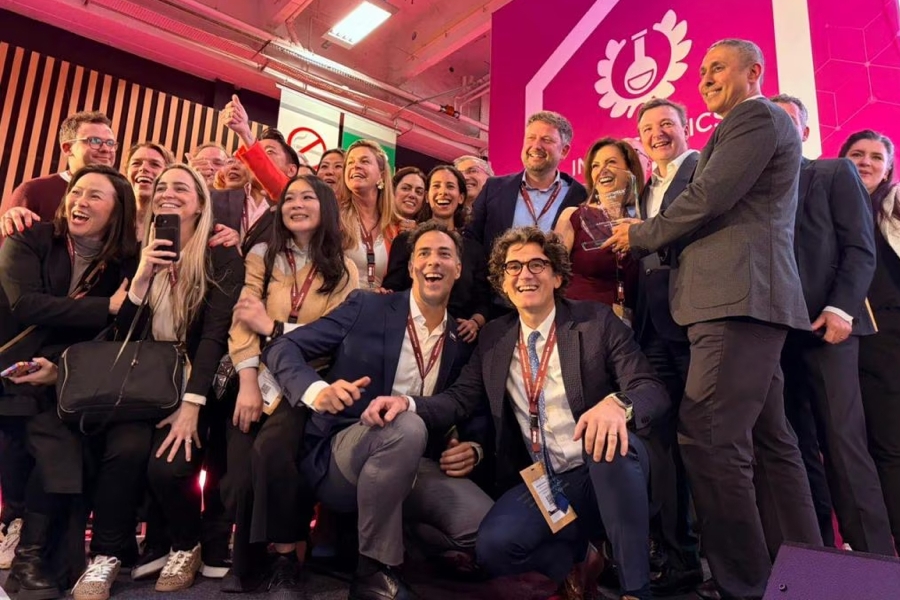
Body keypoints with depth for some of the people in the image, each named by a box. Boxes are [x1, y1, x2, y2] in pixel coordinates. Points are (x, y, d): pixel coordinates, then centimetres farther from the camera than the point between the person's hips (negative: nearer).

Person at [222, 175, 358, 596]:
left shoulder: (343, 271, 8)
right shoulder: (262, 256, 11)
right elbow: (243, 321, -2)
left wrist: (272, 327, -9)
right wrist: (248, 385, -14)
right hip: (261, 379, 2)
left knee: (271, 448, -29)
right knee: (241, 475, -19)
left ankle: (285, 559, -12)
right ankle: (246, 562, 6)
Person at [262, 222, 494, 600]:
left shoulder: (462, 341, 8)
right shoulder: (366, 307, -2)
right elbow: (282, 348, -5)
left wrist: (473, 447, -9)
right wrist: (317, 391, -26)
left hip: (413, 464, 3)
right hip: (342, 454, -3)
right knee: (406, 427, -36)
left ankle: (410, 537, 9)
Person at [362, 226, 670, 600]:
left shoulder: (597, 321, -2)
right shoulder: (494, 337, 8)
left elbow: (652, 390, -10)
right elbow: (460, 399, 3)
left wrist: (617, 404, -35)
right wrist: (407, 404, -18)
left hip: (603, 470, -2)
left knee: (612, 437, -35)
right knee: (493, 547, -24)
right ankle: (581, 560, 6)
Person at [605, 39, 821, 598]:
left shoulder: (758, 117, -2)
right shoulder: (755, 124, 29)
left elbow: (706, 199, -13)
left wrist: (637, 234, 1)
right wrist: (648, 238, 14)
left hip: (741, 296, -11)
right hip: (744, 298, 11)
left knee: (709, 437, -15)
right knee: (770, 441, 12)